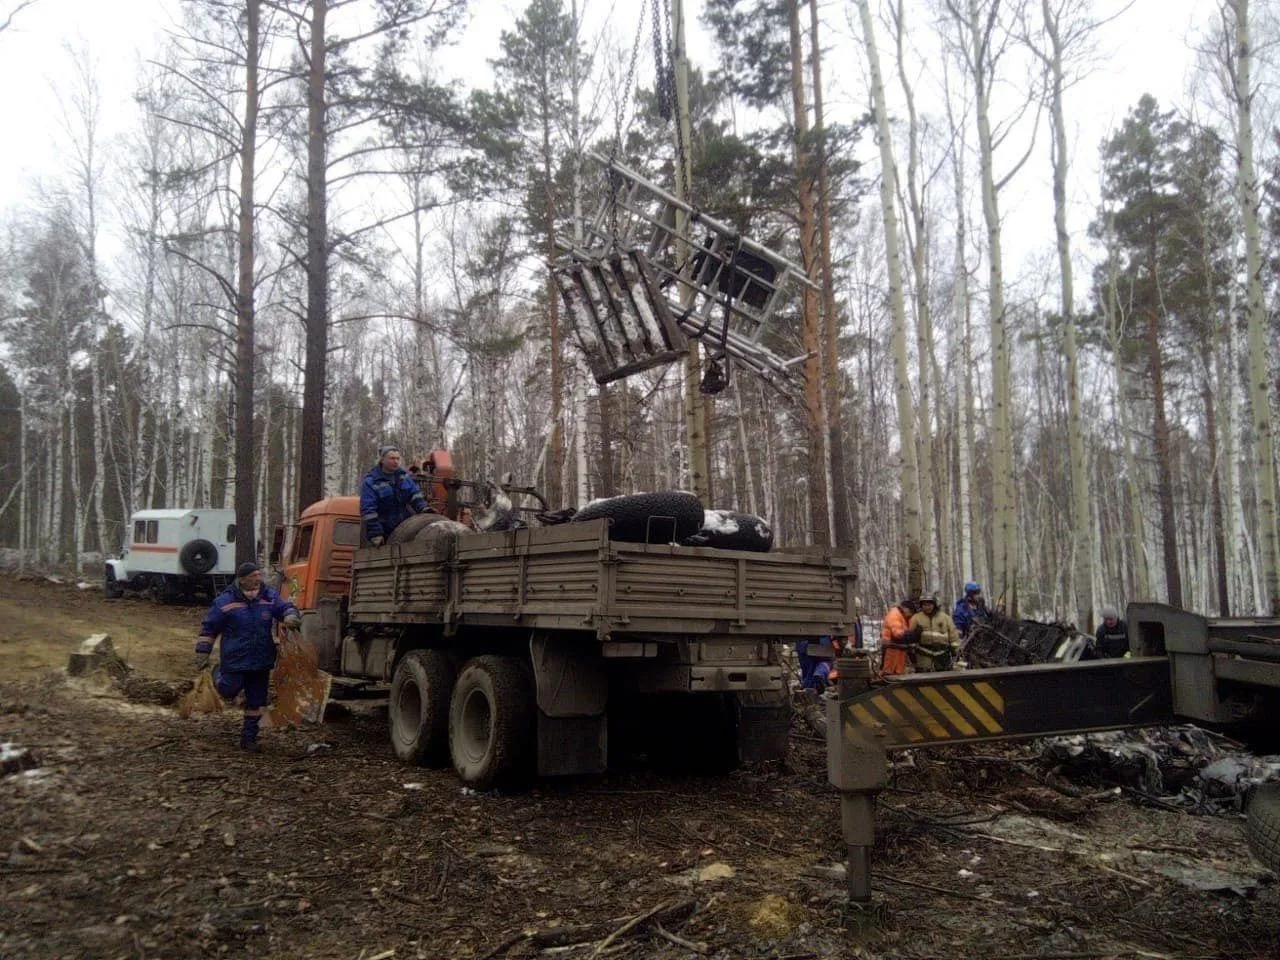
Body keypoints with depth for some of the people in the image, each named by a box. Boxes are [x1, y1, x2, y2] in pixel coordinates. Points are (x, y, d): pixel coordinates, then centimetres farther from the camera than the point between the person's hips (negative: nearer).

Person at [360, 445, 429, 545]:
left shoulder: (403, 476, 4)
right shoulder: (370, 482, -15)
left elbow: (414, 494, 2)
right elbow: (368, 510, -19)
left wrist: (423, 509, -18)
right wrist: (375, 534, -24)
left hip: (404, 527, 5)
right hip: (384, 532, -5)